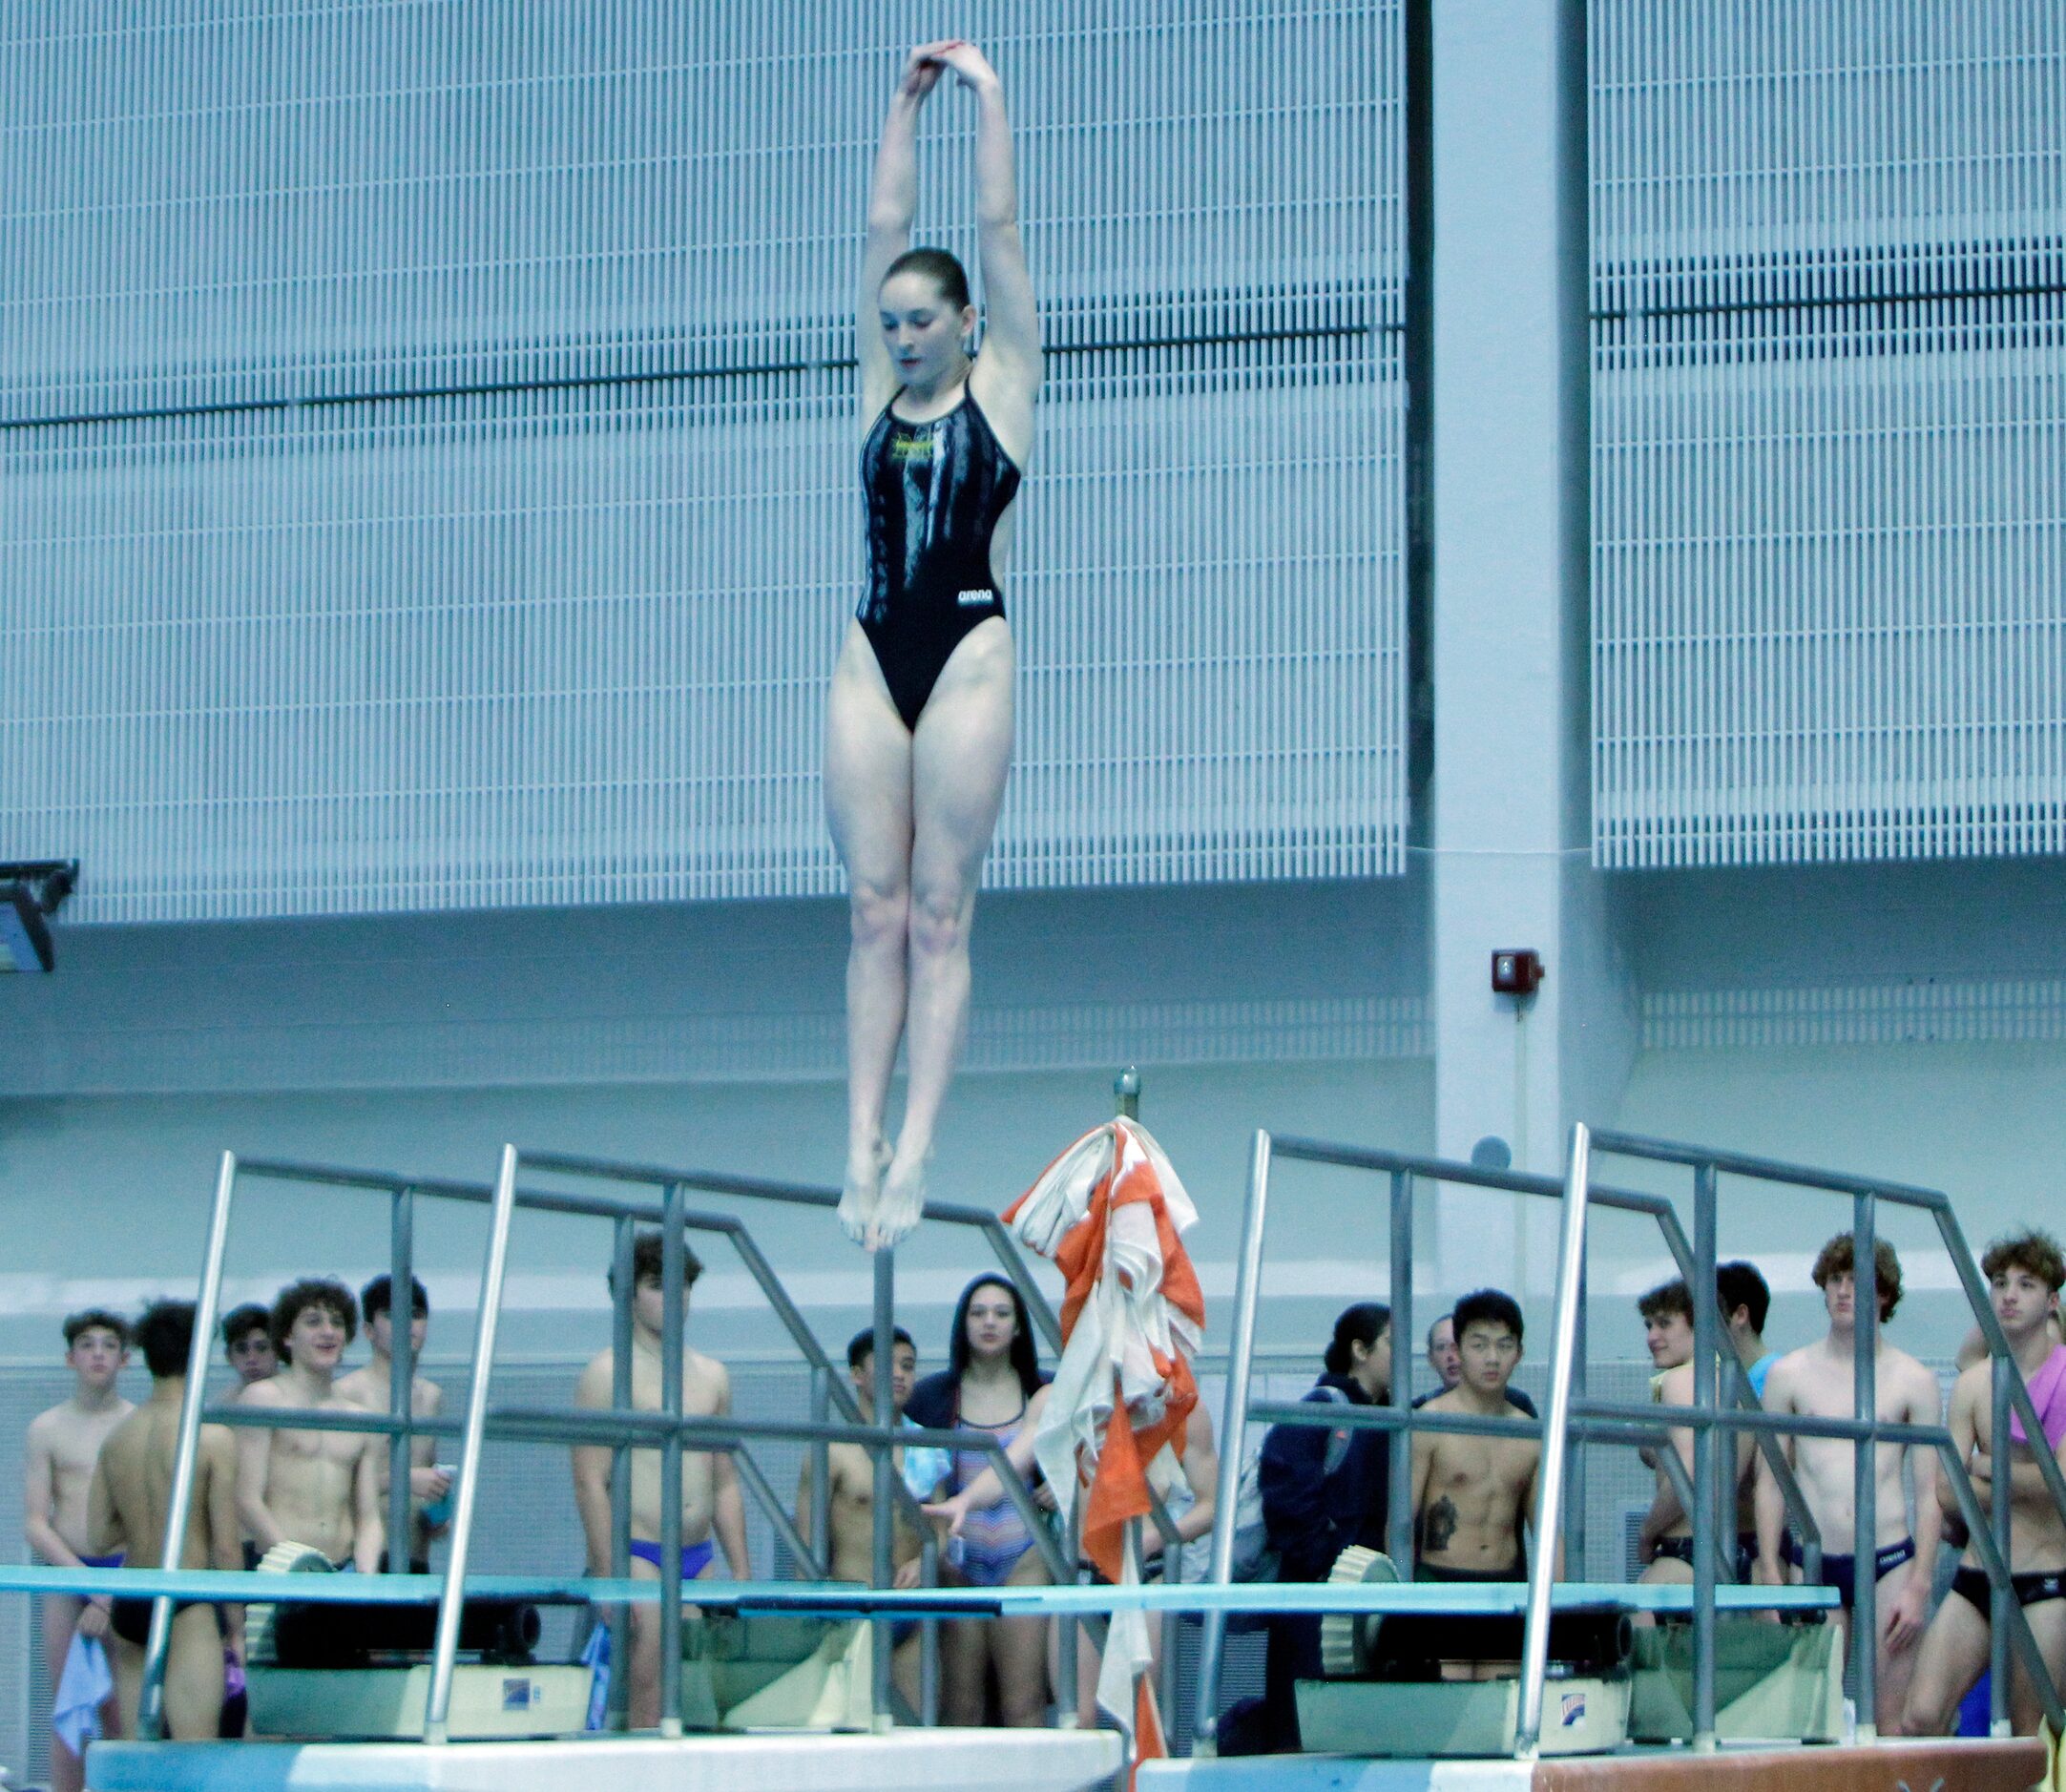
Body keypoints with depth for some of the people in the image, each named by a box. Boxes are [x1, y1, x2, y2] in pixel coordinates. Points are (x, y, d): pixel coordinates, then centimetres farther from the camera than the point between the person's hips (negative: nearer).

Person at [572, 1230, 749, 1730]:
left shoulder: (712, 1376, 16)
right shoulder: (610, 1372, -2)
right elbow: (591, 1482, -8)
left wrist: (741, 1574, 13)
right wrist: (608, 1577, -15)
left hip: (700, 1559, 6)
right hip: (637, 1556, -6)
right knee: (647, 1706, -12)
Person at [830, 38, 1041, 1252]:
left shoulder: (1001, 383, 4)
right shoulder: (885, 388, 14)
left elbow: (998, 226, 2)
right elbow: (887, 227, 15)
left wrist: (987, 96, 7)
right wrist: (908, 103, 16)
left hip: (969, 651, -4)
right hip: (874, 654, 4)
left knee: (940, 913, -5)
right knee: (876, 909, 0)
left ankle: (916, 1149, -9)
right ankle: (863, 1143, -2)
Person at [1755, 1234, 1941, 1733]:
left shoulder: (1912, 1380, 5)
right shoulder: (1789, 1374, 7)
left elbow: (1929, 1491, 4)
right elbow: (1770, 1482, 7)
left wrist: (1919, 1586, -4)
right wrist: (1770, 1577, -1)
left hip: (1889, 1561, -1)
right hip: (1812, 1565, 1)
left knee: (1890, 1719, -4)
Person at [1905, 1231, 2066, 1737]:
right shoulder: (1972, 1385, 10)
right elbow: (1948, 1493, 3)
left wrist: (1986, 1467, -2)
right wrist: (2024, 1482, -8)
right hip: (1976, 1579, 4)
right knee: (1921, 1718, -10)